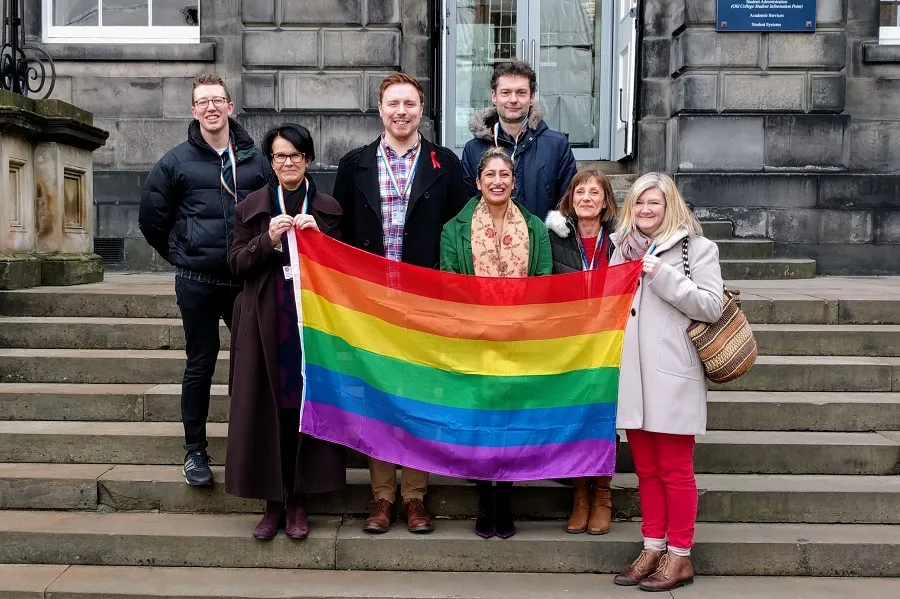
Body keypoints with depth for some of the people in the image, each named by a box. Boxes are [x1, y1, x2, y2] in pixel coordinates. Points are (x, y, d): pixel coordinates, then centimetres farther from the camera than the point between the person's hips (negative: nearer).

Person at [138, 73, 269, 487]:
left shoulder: (255, 159, 6)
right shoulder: (177, 161, 1)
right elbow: (151, 219, 7)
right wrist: (182, 257, 9)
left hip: (247, 280, 2)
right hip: (197, 282, -2)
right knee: (200, 365, 5)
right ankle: (195, 450, 17)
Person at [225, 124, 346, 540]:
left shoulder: (327, 209, 9)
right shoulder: (252, 207, 10)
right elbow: (236, 263, 3)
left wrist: (317, 236, -10)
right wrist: (268, 239, -13)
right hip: (265, 322, 0)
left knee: (305, 406, 0)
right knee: (267, 409, 0)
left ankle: (297, 500, 12)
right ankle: (272, 500, 11)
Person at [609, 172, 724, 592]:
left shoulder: (696, 247, -1)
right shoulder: (623, 248, 15)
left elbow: (712, 306, -9)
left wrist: (665, 277, -15)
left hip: (671, 376, -5)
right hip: (631, 376, 6)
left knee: (675, 470, 1)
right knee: (646, 470, 12)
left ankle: (679, 557, 11)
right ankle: (652, 549, 21)